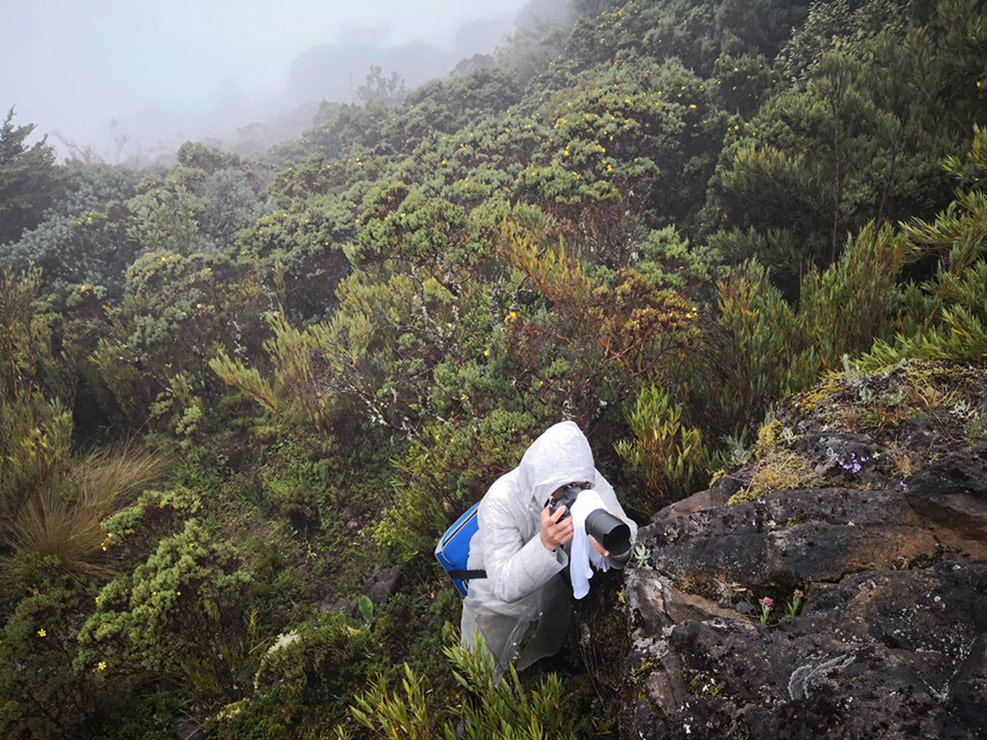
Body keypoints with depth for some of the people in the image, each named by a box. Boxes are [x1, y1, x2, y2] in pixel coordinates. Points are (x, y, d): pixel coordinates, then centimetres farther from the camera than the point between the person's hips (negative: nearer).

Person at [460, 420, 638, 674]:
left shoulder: (590, 483, -29)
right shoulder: (501, 500, -39)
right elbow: (504, 587, -41)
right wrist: (546, 543, -57)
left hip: (552, 594, 4)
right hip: (498, 608, -3)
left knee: (549, 658, 32)